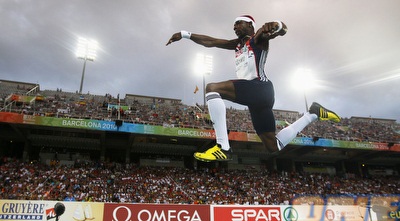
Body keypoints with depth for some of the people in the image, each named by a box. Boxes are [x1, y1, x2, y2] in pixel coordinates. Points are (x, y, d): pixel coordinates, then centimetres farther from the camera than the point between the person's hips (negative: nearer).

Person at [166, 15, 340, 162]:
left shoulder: (258, 38, 7)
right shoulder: (238, 44, 28)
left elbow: (282, 30, -11)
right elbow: (210, 42, 22)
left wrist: (275, 25, -36)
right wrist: (185, 34, 13)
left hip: (259, 88, -9)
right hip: (254, 93, 9)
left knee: (212, 88, -25)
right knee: (274, 146, 12)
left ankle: (223, 148, -31)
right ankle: (313, 114, 25)